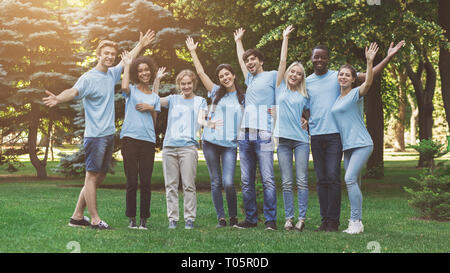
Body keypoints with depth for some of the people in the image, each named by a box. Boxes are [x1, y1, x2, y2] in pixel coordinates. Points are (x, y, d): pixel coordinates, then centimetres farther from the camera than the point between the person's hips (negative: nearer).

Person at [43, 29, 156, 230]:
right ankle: (94, 220, -1)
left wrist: (141, 45, 39)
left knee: (99, 177, 10)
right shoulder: (88, 78, -9)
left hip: (109, 134, 8)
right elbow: (74, 92, -27)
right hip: (95, 135, -8)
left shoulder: (112, 74, 13)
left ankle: (77, 216, 17)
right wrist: (58, 99, -47)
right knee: (92, 176, -4)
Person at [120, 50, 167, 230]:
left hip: (148, 140, 3)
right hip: (130, 137, -3)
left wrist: (150, 108, -2)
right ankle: (131, 218, 4)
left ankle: (144, 219, 5)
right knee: (132, 181, -3)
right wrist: (127, 65, -4)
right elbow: (124, 87, -18)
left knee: (146, 182, -1)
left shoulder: (154, 97, 19)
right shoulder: (131, 91, 8)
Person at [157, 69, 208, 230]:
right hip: (169, 146, 3)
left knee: (189, 185, -7)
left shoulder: (200, 101, 16)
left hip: (188, 146, -2)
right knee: (171, 185, 1)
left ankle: (189, 219, -2)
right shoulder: (173, 99, 21)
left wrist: (207, 123, -22)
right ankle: (172, 219, 4)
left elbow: (201, 119, 1)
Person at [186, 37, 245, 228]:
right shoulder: (216, 93, 11)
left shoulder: (242, 98, 10)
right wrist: (193, 51, 11)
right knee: (216, 182, 2)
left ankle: (233, 217, 6)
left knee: (228, 182, -12)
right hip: (210, 142, 2)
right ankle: (221, 218, 10)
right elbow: (201, 73, 9)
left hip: (230, 144, -1)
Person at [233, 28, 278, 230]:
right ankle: (251, 219, 9)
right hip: (245, 135, 7)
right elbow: (241, 60, 40)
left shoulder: (272, 76, 11)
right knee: (247, 181, 4)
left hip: (263, 135, -6)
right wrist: (238, 41, 49)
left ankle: (271, 220, -9)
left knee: (268, 179, -10)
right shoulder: (250, 79, 28)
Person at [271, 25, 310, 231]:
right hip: (283, 138, 0)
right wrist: (285, 38, 10)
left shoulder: (304, 95, 12)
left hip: (301, 139, 0)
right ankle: (289, 218, 7)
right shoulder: (280, 88, 10)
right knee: (286, 182, 2)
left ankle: (302, 217, 1)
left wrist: (306, 120, 1)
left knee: (302, 180, -2)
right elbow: (282, 61, 8)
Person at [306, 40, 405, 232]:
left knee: (333, 177, -9)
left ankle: (333, 221, -4)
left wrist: (388, 57, -6)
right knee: (321, 179, 5)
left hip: (335, 133, -3)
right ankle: (324, 219, 10)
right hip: (315, 135, 3)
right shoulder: (306, 81, 13)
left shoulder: (338, 77, 5)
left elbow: (368, 77, 0)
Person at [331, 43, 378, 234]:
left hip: (362, 144, -7)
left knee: (350, 178, -19)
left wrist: (369, 62, -35)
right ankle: (355, 221, 12)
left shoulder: (356, 93, -3)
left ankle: (356, 221, -16)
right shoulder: (337, 99, 17)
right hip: (347, 146, 7)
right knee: (353, 183, 7)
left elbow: (368, 82, -23)